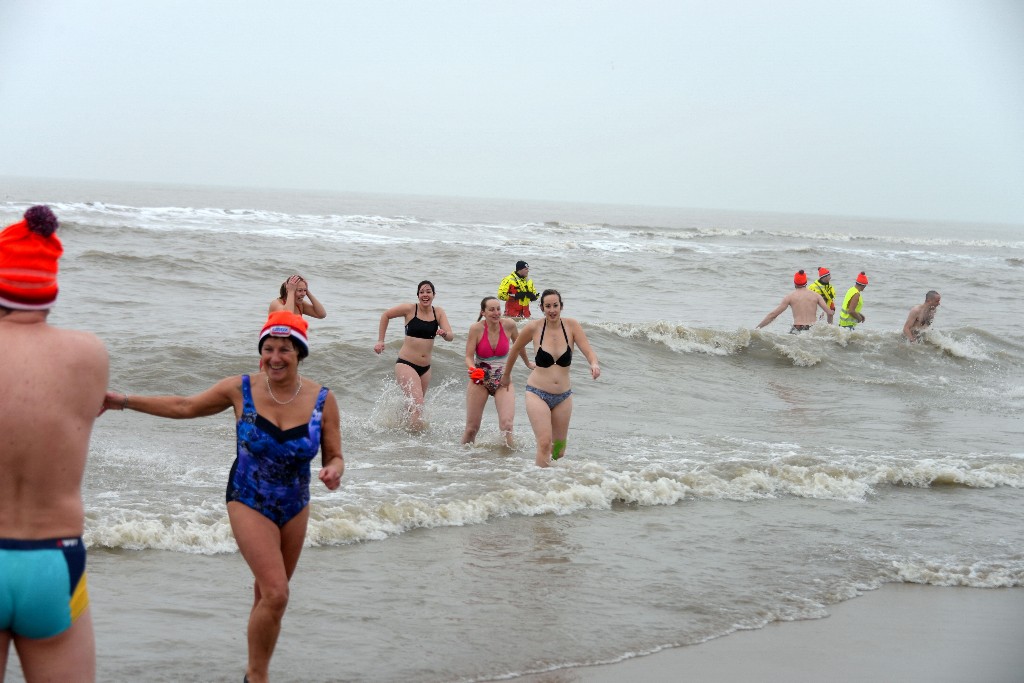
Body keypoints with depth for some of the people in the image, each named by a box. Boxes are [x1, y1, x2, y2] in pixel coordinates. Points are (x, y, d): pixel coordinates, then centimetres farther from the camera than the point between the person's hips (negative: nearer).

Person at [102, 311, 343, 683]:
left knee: (268, 594, 15)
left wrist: (333, 471, -29)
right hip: (249, 503, -3)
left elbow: (334, 458, -5)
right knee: (275, 595, -15)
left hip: (294, 507, 3)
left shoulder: (322, 400, -12)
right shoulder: (241, 389, -13)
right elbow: (184, 407, 0)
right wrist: (124, 401, -1)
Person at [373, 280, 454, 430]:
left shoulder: (439, 312, 3)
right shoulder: (410, 309, -6)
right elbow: (385, 315, 7)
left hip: (425, 367, 5)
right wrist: (380, 341, 5)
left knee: (414, 405, 15)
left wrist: (444, 334, -29)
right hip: (406, 364, -5)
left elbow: (451, 336, -5)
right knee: (417, 404, -20)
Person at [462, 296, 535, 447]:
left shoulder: (509, 325, -9)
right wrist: (473, 370, -35)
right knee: (472, 428, 3)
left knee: (507, 424, -19)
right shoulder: (476, 328, -14)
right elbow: (469, 357, -14)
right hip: (479, 380, -1)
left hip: (503, 380, 1)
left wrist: (527, 363, 26)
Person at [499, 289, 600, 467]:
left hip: (563, 396, 3)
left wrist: (594, 364, -37)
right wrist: (506, 375, 20)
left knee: (559, 446, 12)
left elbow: (588, 351, -14)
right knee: (544, 443, -17)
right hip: (537, 394, -3)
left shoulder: (571, 326, -6)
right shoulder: (534, 328, -8)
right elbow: (515, 349, 9)